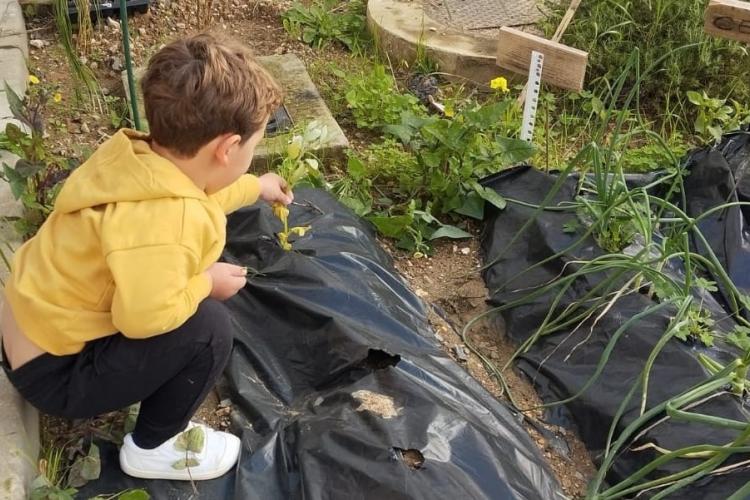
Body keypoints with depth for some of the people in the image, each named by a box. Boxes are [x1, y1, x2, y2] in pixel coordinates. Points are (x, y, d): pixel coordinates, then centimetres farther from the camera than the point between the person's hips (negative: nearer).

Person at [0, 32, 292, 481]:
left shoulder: (138, 157, -6)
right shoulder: (163, 219, -36)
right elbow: (144, 316, -40)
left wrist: (256, 188, 32)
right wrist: (207, 284, -20)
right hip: (53, 371, -9)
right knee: (209, 327, -23)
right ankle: (152, 447, 2)